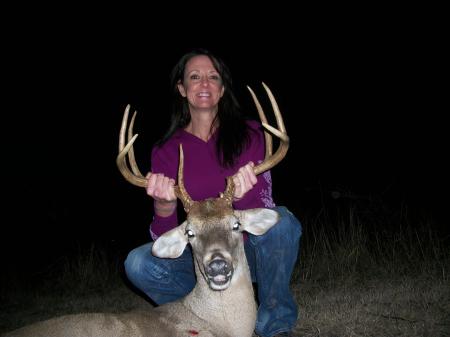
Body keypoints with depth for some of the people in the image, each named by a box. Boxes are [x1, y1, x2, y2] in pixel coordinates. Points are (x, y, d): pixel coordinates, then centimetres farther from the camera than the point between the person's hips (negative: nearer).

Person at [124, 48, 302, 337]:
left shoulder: (249, 133, -7)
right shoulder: (167, 150, -4)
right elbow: (165, 238, -10)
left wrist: (243, 196, -39)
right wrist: (164, 207, -34)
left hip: (249, 250, -1)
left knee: (281, 221, -31)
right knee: (138, 263, -23)